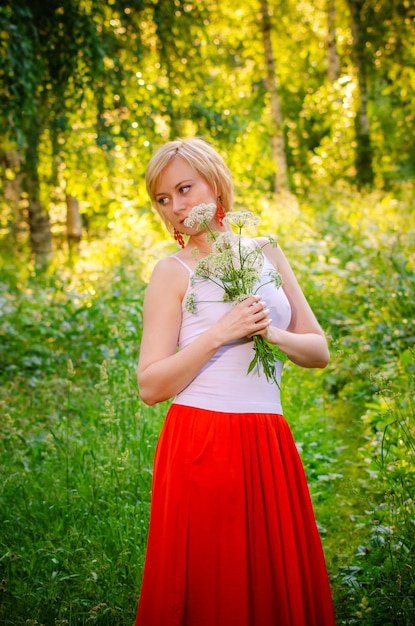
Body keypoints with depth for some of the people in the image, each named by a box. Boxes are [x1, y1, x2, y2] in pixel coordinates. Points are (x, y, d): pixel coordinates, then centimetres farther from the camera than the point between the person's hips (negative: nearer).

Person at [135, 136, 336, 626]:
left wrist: (273, 334, -7)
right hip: (201, 447, -4)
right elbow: (151, 386, -8)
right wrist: (220, 333, -16)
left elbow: (319, 350, 12)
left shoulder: (266, 253, 11)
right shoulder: (173, 272, -1)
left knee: (280, 583, 9)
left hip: (268, 446, 4)